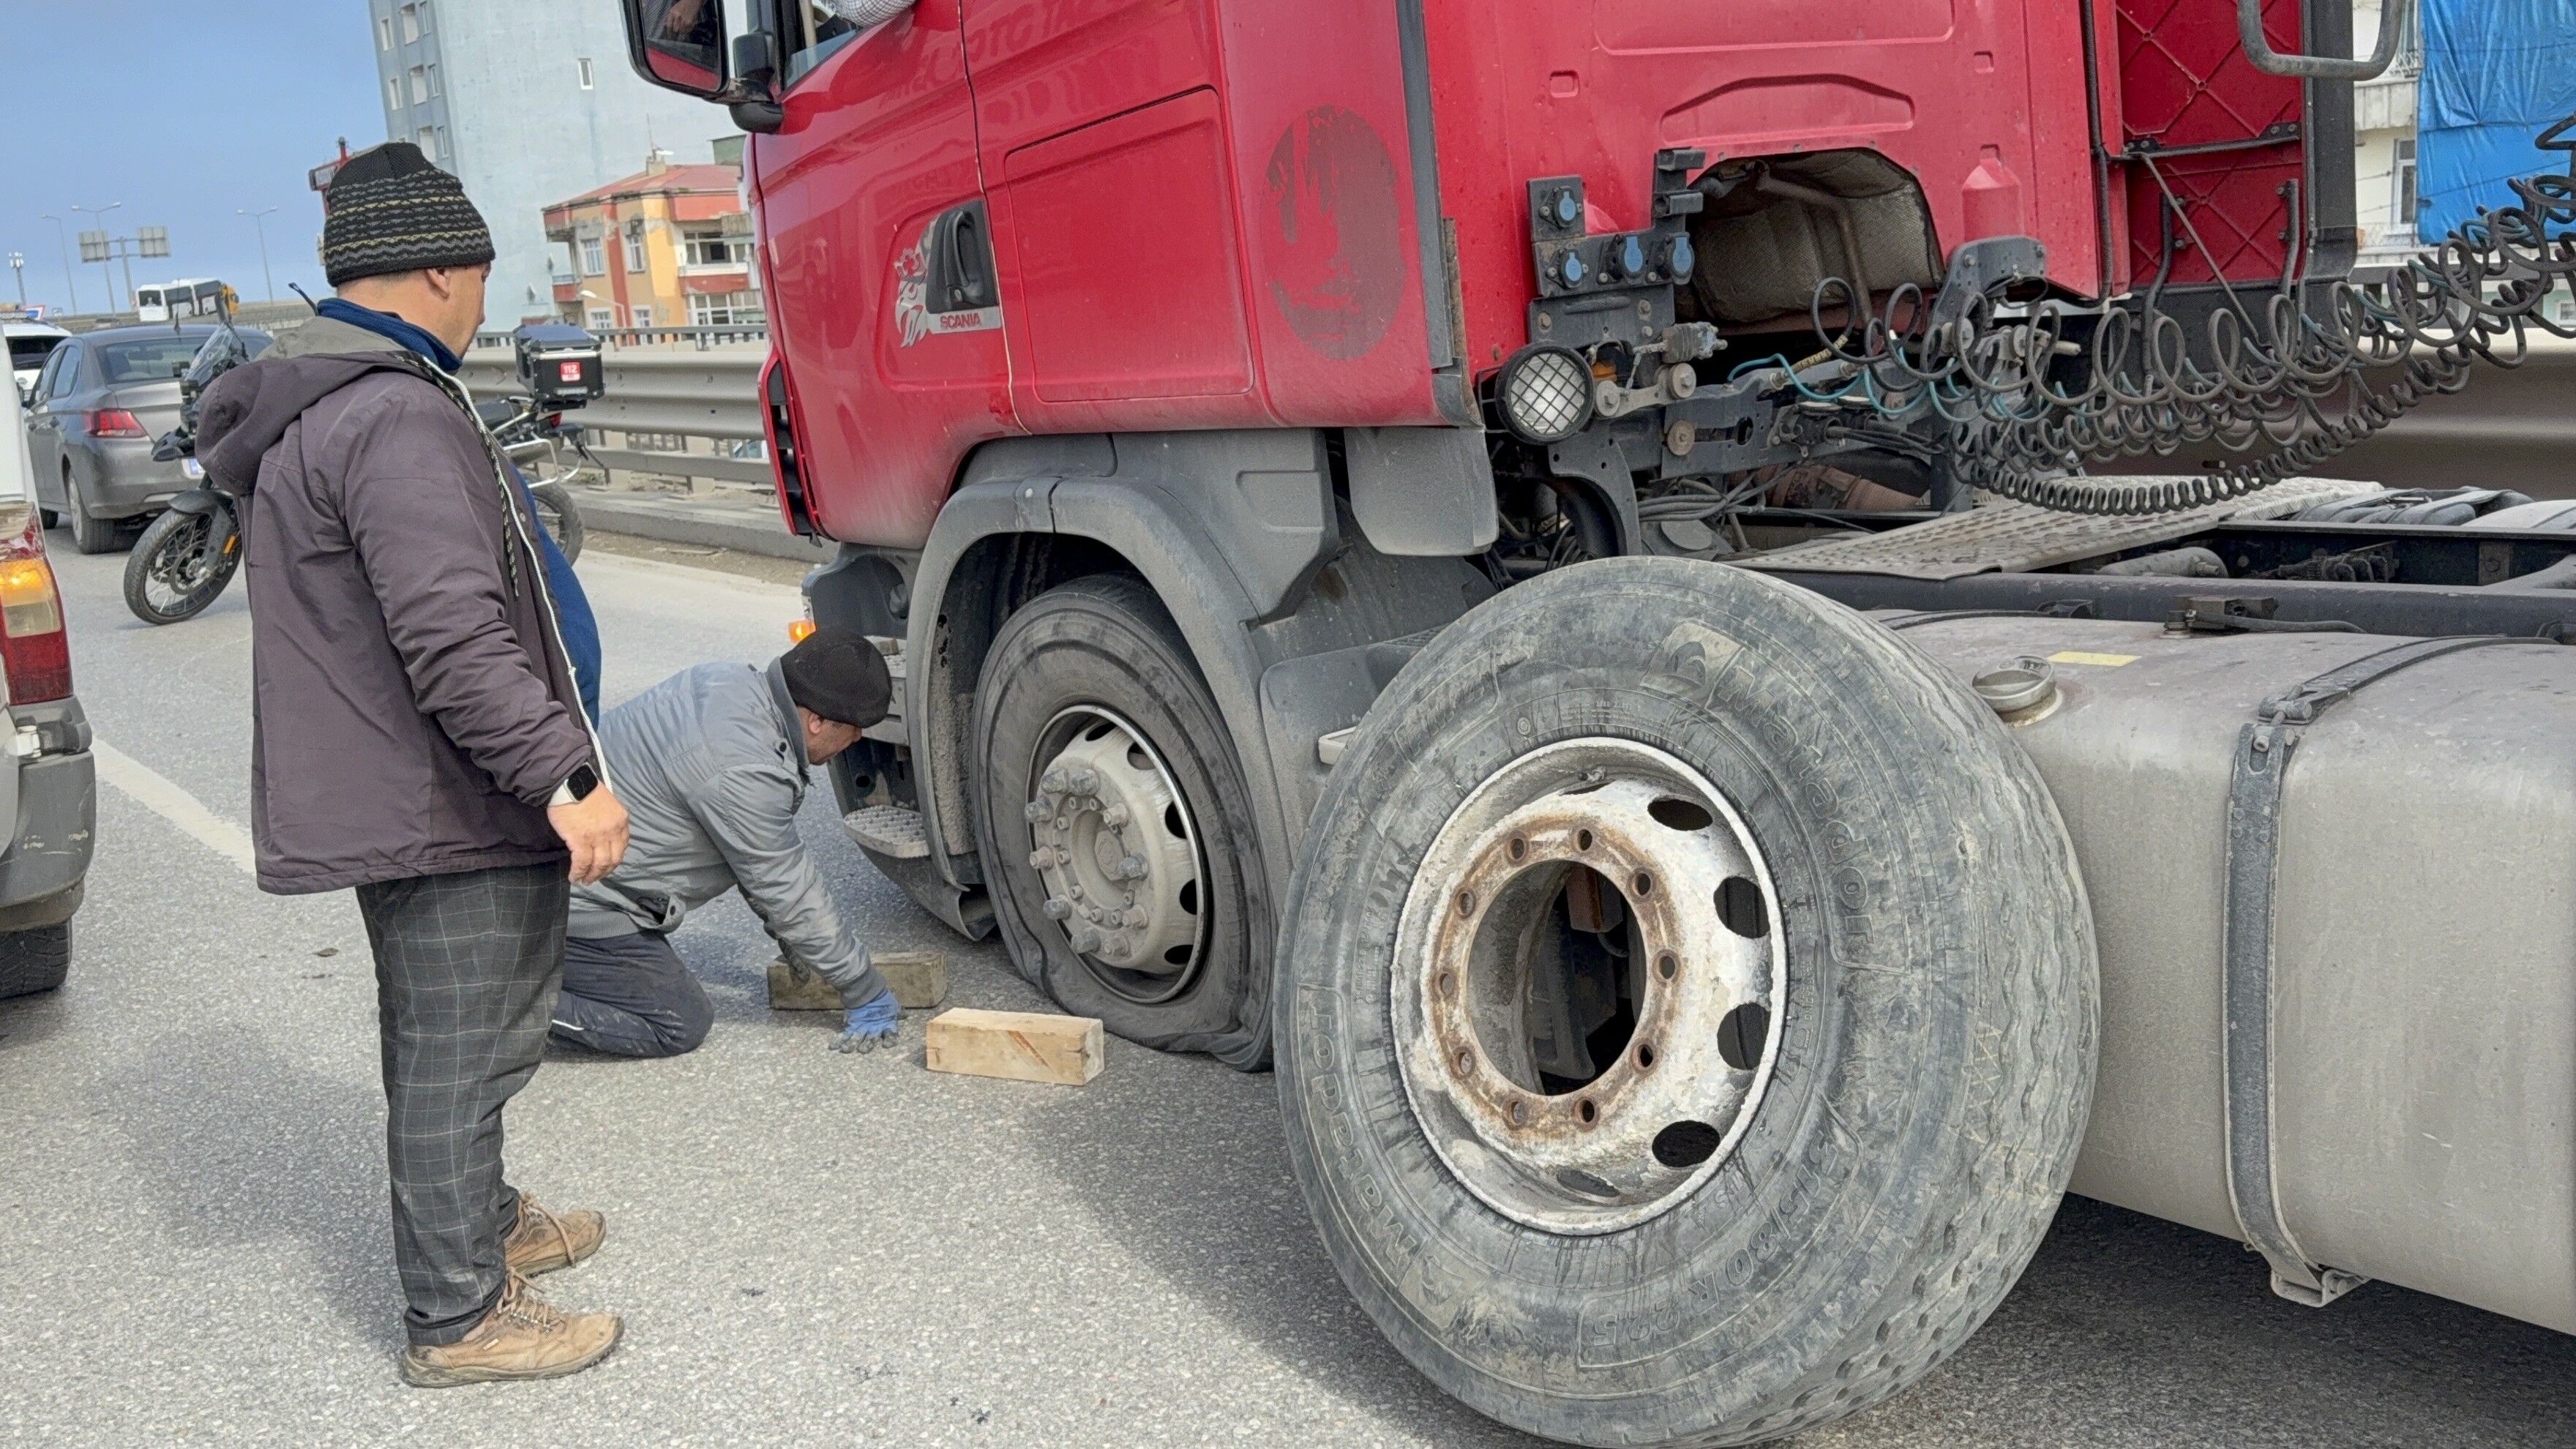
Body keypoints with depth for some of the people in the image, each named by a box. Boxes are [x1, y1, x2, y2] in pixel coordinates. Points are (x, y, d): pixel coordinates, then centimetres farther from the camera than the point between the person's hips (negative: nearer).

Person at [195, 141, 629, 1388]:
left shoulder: (300, 404, 13)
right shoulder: (397, 417, -22)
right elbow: (452, 639, -29)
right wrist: (565, 777, -26)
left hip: (375, 794, 11)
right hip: (448, 809, -11)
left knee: (442, 1038, 24)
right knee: (461, 1051, -1)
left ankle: (479, 1223, 42)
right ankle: (456, 1318, 11)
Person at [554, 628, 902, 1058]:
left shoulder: (731, 682, 1)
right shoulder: (744, 772, -27)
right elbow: (790, 893, -16)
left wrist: (786, 934, 18)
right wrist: (866, 993, -5)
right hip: (578, 902, -10)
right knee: (680, 1025, -2)